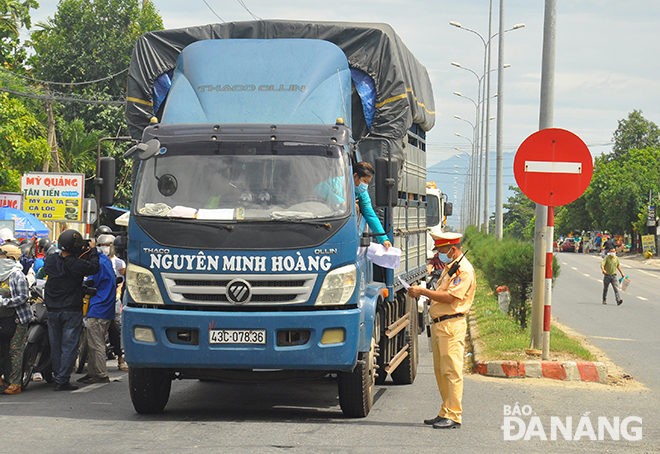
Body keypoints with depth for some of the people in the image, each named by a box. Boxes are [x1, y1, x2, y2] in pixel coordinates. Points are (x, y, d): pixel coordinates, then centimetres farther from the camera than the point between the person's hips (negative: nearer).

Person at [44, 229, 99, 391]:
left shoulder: (50, 260, -3)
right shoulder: (77, 264, -17)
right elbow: (94, 268, -1)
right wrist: (93, 250, 13)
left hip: (52, 310, 5)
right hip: (72, 311, -5)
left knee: (56, 346, 13)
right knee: (69, 346, 0)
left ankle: (57, 377, 18)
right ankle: (63, 381, -3)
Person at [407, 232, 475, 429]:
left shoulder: (464, 270, -11)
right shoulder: (450, 268, 21)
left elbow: (449, 297, -19)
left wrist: (423, 291, -14)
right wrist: (421, 292, 7)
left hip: (451, 324, -10)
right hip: (438, 324, 10)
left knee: (452, 371, -11)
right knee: (440, 371, 12)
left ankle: (454, 416, -11)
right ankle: (445, 413, 18)